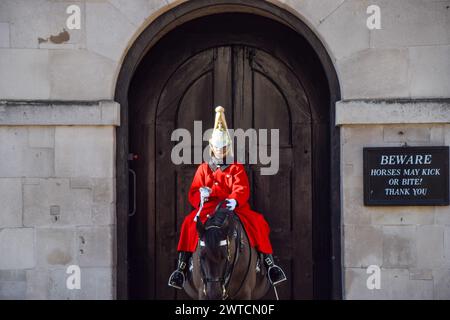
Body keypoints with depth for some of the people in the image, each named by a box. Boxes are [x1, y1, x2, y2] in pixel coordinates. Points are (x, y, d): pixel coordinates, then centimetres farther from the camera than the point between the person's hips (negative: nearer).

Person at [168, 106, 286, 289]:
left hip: (234, 206, 0)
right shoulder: (204, 169, 14)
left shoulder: (237, 169, 11)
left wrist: (234, 200, -28)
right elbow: (193, 193, 8)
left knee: (257, 222, -26)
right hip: (208, 207, 1)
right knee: (190, 223, -28)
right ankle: (182, 267, -24)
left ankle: (269, 263, -17)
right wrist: (202, 195, -17)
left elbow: (242, 190, -5)